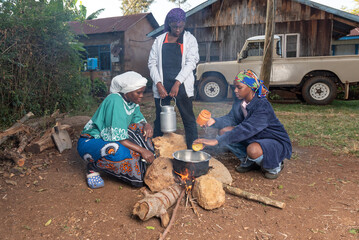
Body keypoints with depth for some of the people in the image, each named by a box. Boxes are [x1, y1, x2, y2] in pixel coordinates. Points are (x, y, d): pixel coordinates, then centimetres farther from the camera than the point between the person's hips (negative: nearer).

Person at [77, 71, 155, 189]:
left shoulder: (132, 101, -2)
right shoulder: (115, 101, -26)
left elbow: (140, 120, 12)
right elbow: (117, 138, -30)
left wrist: (147, 125, -13)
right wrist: (142, 150, -29)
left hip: (109, 140, 8)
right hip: (89, 142, -8)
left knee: (141, 128, -8)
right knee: (119, 151, -38)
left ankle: (148, 168, -5)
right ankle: (93, 167, -8)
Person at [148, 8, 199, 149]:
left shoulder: (189, 39, 9)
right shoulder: (160, 40, 14)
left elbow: (191, 62, -2)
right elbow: (152, 63, 9)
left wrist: (177, 83, -13)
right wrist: (158, 83, -5)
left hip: (182, 85, -1)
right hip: (162, 85, 2)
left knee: (189, 119, -1)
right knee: (160, 119, 5)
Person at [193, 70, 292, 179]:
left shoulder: (263, 106, -29)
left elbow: (246, 129, -39)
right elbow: (231, 119, 0)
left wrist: (216, 141, -44)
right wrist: (214, 121, -23)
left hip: (277, 142, -7)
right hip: (254, 138, 7)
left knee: (253, 150, -39)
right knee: (224, 131, -10)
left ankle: (274, 166, -3)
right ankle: (248, 161, 7)